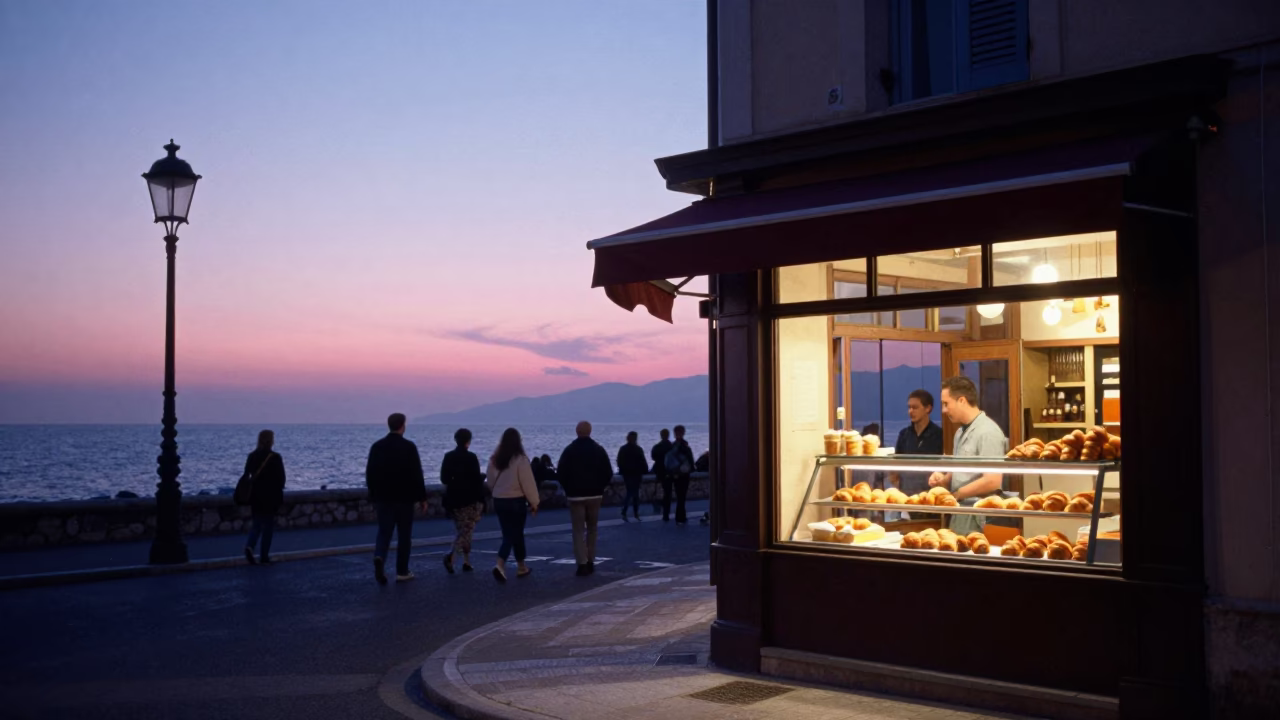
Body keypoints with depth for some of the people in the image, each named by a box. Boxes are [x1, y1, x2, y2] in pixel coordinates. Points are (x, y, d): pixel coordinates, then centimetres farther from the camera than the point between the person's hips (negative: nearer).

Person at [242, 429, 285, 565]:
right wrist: (279, 498, -1)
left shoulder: (252, 456, 3)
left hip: (255, 497, 4)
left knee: (257, 524, 15)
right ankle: (264, 556, 6)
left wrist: (249, 498, 13)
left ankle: (250, 546, -10)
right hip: (270, 497, -4)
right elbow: (280, 479, -10)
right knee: (268, 526, 5)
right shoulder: (275, 457, -11)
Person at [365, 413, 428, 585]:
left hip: (383, 498, 3)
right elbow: (417, 474, -9)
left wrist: (374, 496, 15)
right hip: (404, 498, -3)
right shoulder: (409, 447, -9)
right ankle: (402, 572, 12)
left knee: (384, 532, 7)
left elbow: (369, 473, 5)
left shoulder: (377, 446, 2)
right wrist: (422, 498, -1)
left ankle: (379, 558, -21)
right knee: (404, 535, 8)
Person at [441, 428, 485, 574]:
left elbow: (444, 479, 8)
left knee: (462, 530, 15)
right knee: (466, 531, -2)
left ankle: (466, 562, 16)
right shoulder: (471, 457, -12)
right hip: (470, 500, -5)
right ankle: (451, 555, -22)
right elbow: (477, 480, -13)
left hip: (453, 499, 5)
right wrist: (482, 476, 5)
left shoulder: (448, 456, 4)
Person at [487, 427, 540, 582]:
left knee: (510, 534, 12)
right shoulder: (520, 459, -14)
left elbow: (490, 481, 10)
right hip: (516, 501, -5)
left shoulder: (495, 459, 2)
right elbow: (528, 482, -12)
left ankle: (521, 567, 20)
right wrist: (534, 502, -3)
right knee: (515, 534, 4)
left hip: (499, 501, 5)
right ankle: (500, 565, -9)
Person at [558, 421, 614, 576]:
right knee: (592, 529, 15)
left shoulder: (569, 450, -7)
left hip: (575, 495, -2)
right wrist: (599, 487, 11)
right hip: (595, 495, 2)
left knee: (578, 530, 1)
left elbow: (560, 473, -8)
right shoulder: (599, 450, -2)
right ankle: (590, 562, 16)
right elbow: (608, 473, -3)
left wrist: (568, 488, 7)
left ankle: (582, 563, -10)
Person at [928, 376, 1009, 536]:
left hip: (977, 517, -8)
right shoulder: (961, 432, 14)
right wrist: (944, 479, 2)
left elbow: (993, 481, -21)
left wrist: (954, 494, -13)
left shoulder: (987, 432, -15)